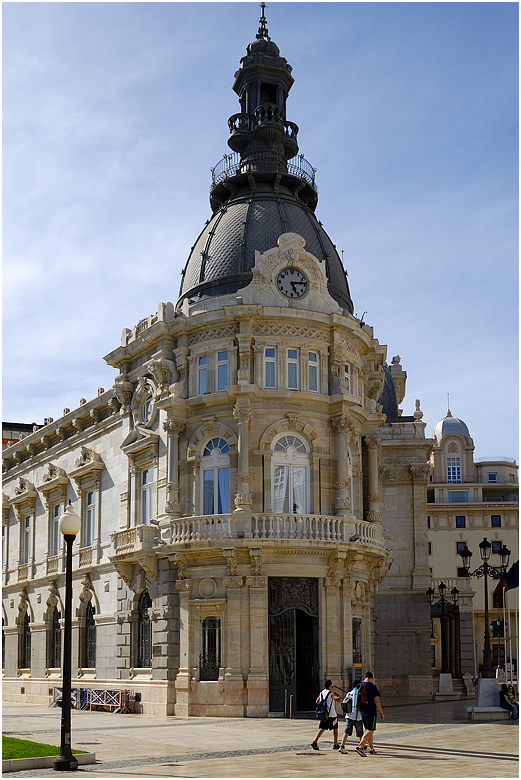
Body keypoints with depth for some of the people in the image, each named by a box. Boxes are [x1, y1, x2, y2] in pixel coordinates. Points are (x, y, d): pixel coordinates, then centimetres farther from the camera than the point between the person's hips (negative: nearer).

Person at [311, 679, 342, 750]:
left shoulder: (321, 693, 7)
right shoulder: (331, 693, -11)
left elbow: (317, 701, 23)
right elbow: (339, 700, -25)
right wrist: (338, 696, -2)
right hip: (332, 715, -5)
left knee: (322, 728, 3)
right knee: (335, 729, 12)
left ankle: (315, 741, -17)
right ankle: (335, 745, 18)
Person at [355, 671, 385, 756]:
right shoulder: (372, 686, -10)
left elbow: (356, 700, 13)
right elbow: (376, 700, -13)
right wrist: (381, 712, -6)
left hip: (362, 712, 7)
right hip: (371, 712, -7)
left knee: (368, 730, 17)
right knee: (370, 731, -7)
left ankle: (371, 749, 24)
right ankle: (360, 747, -22)